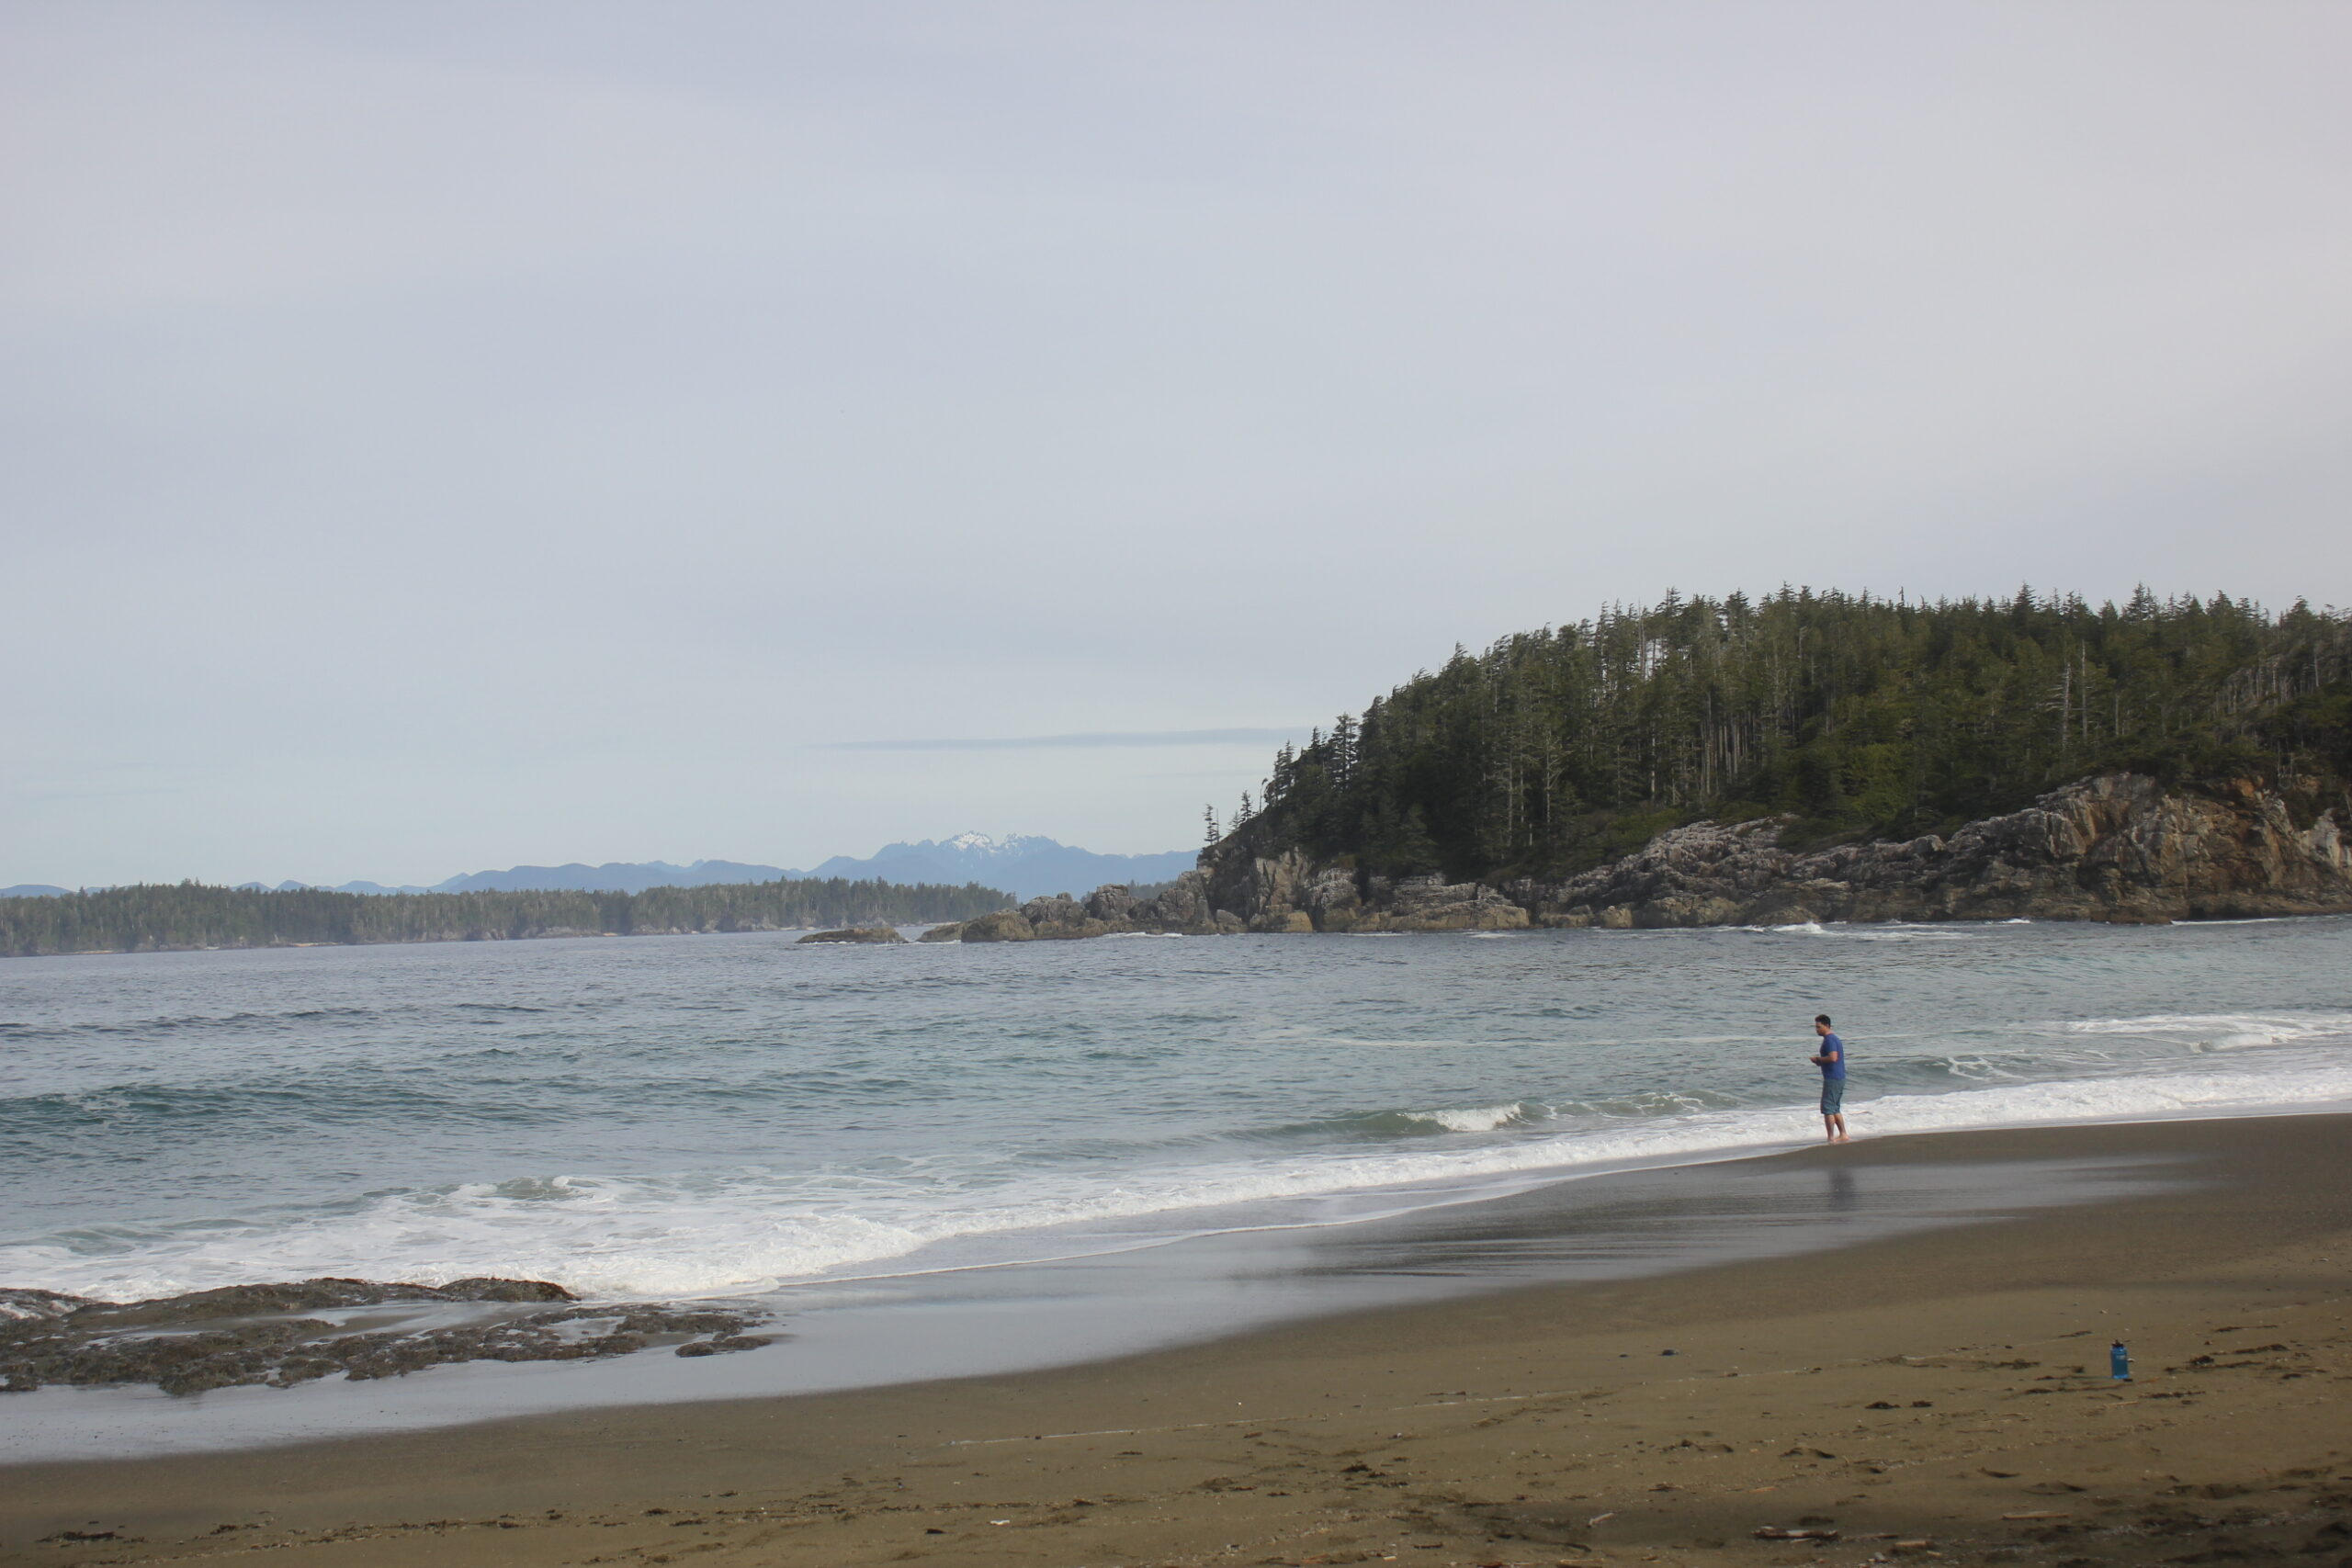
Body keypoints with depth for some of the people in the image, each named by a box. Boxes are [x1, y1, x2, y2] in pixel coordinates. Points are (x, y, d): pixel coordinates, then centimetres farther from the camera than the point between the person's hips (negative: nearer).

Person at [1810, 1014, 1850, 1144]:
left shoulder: (1829, 1039, -13)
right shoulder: (1835, 1039, 18)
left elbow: (1833, 1057, -25)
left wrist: (1818, 1059, -11)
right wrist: (1820, 1062, 12)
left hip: (1832, 1078, -10)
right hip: (1840, 1078, 10)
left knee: (1827, 1108, -7)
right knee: (1835, 1109, 16)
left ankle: (1831, 1138, -9)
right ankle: (1843, 1135, 17)